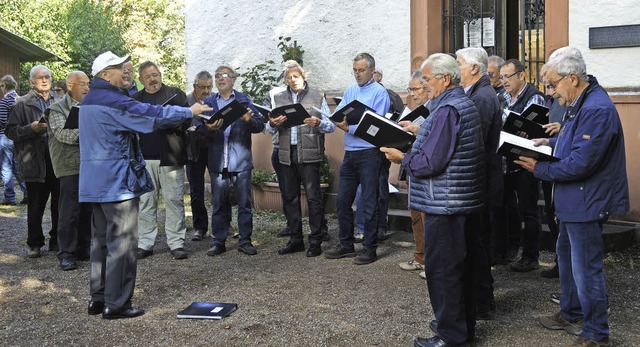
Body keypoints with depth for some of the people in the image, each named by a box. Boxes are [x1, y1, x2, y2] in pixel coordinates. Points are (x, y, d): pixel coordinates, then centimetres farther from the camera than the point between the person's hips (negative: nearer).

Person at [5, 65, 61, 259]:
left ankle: (57, 241, 20)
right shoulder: (22, 104, 3)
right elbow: (10, 131, 0)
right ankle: (35, 244, 17)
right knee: (36, 206, 5)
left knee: (59, 204, 7)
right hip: (35, 162, -3)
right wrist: (31, 128, -14)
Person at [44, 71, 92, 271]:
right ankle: (66, 254, 3)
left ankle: (83, 248, 21)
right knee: (69, 211, -4)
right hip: (71, 166, -5)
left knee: (88, 210, 9)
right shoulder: (58, 109, -2)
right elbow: (63, 134, -14)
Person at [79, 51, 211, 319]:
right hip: (117, 181, -10)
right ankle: (116, 304, -1)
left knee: (102, 240, 14)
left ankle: (98, 299, 20)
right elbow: (152, 115, -16)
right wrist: (190, 111, -6)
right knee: (122, 242, -4)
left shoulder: (90, 100, 15)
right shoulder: (112, 101, -16)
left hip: (96, 183, 10)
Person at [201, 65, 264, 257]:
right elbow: (199, 128, 1)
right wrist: (208, 128, -21)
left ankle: (245, 241, 12)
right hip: (217, 161, 1)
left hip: (241, 160, -1)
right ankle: (218, 242, 15)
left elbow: (260, 125, 0)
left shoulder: (244, 100, 8)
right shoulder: (208, 102, 11)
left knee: (244, 203, 3)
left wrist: (249, 120, -22)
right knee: (219, 203, 7)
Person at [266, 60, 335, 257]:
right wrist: (272, 124, -13)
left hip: (309, 154, -4)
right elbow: (269, 129, 9)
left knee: (313, 197, -4)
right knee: (290, 197, 10)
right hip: (287, 154, 4)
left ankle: (315, 241, 3)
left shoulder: (317, 97, 4)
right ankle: (295, 239, 21)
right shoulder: (279, 98, 13)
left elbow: (331, 126, 0)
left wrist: (318, 124, -20)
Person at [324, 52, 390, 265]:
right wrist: (339, 121, -14)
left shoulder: (379, 92, -6)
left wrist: (349, 128, -20)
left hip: (369, 153, -7)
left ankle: (369, 248, 10)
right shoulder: (350, 91, 14)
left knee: (369, 203, 1)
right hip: (350, 153, 7)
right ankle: (346, 245, 23)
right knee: (342, 201, 11)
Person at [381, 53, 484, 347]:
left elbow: (431, 162, -23)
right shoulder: (465, 103, 14)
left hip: (446, 204, -11)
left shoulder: (446, 110, -19)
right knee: (462, 265, 18)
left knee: (442, 269, -2)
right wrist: (421, 131, 17)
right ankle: (464, 323, 30)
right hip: (467, 201, 11)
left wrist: (402, 159, -8)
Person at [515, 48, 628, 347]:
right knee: (566, 255, 23)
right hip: (574, 199, 11)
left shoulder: (596, 109, -25)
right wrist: (551, 142, 7)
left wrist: (540, 168, -17)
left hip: (586, 203, -11)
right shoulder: (580, 103, 9)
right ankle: (571, 315, 40)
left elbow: (581, 163, -28)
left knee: (585, 268, -2)